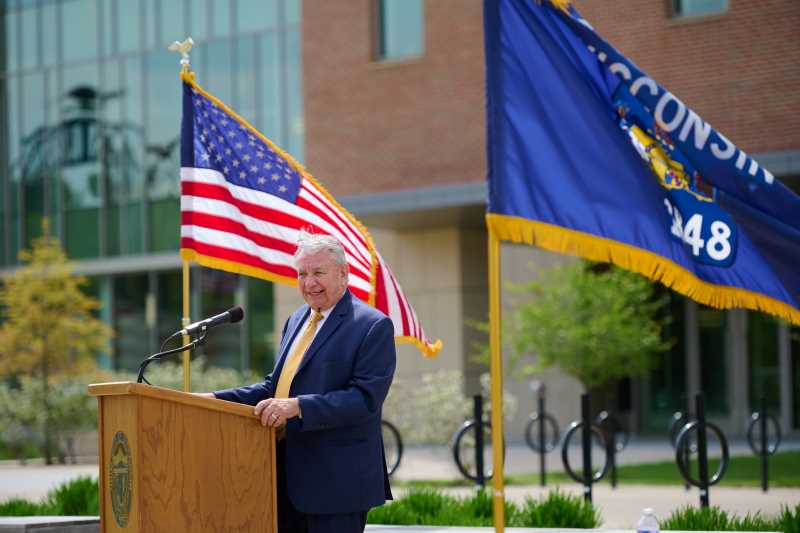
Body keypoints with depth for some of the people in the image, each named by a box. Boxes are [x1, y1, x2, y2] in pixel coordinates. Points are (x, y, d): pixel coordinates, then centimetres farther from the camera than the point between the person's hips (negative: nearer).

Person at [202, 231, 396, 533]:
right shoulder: (297, 321, 17)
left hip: (336, 480, -8)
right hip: (286, 476, 8)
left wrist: (298, 406, -26)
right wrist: (218, 399, 7)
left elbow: (366, 398, -18)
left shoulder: (373, 326, -9)